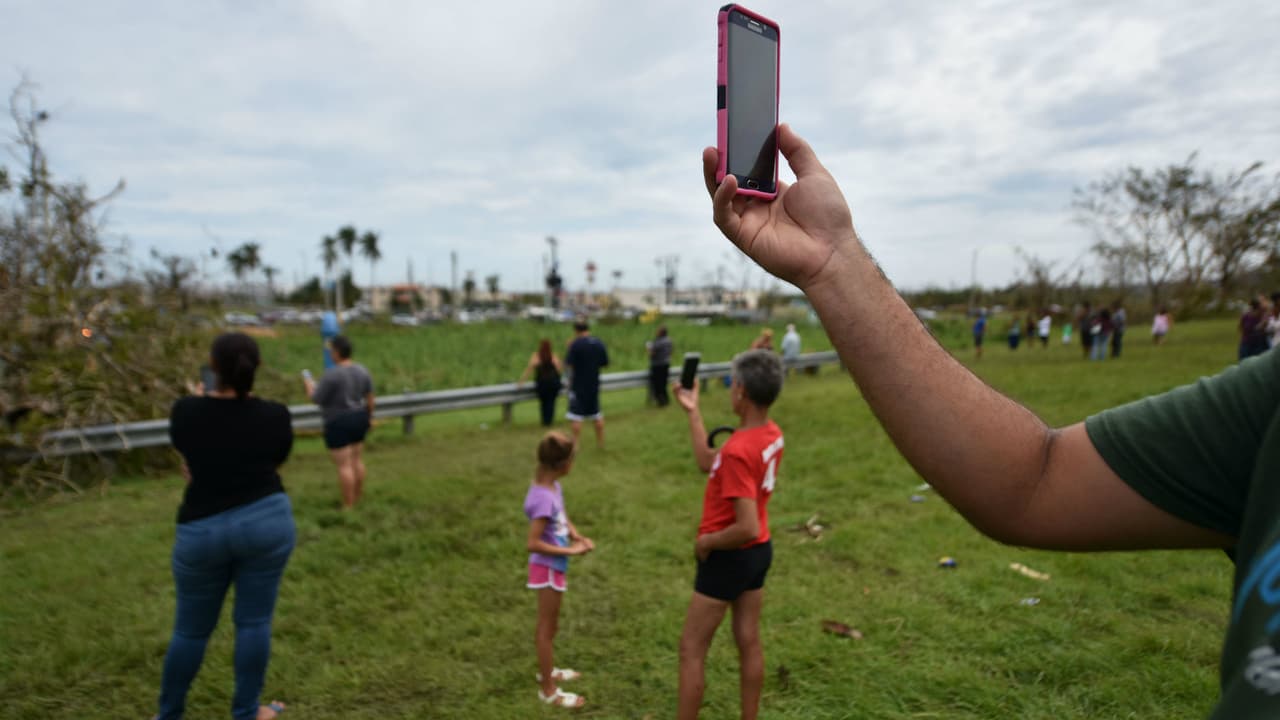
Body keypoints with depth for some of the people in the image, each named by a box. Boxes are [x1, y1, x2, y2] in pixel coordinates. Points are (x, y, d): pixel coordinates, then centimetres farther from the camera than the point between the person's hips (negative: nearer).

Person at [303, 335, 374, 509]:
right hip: (358, 420, 7)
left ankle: (348, 507, 5)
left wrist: (309, 384, 5)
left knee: (343, 465, -1)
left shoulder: (332, 374, -21)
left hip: (338, 424, -7)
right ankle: (357, 501, 24)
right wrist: (370, 416, 18)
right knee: (356, 461, 16)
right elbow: (370, 397, 6)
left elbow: (316, 399, -13)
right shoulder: (362, 370, -1)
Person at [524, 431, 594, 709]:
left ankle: (547, 670, 46)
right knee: (547, 627, 8)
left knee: (550, 624, 26)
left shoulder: (553, 486, -3)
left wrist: (578, 537, -4)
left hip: (555, 566, 9)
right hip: (547, 568, -9)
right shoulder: (544, 497, -30)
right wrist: (570, 551, -24)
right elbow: (533, 543, -30)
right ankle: (548, 690, 24)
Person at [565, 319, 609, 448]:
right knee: (597, 414, 16)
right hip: (594, 384, 5)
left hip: (578, 385, -5)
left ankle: (575, 443, -3)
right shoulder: (599, 344, 2)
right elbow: (605, 364, 7)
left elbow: (569, 363, -16)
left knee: (576, 415, -1)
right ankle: (601, 442, 23)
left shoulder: (576, 344, -14)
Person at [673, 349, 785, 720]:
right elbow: (708, 464, 9)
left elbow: (747, 528, -33)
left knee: (691, 649, 6)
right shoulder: (772, 434, -2)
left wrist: (705, 541, -16)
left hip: (730, 558, -8)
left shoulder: (738, 450, -30)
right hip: (759, 551, 9)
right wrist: (692, 411, 9)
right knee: (749, 642, 18)